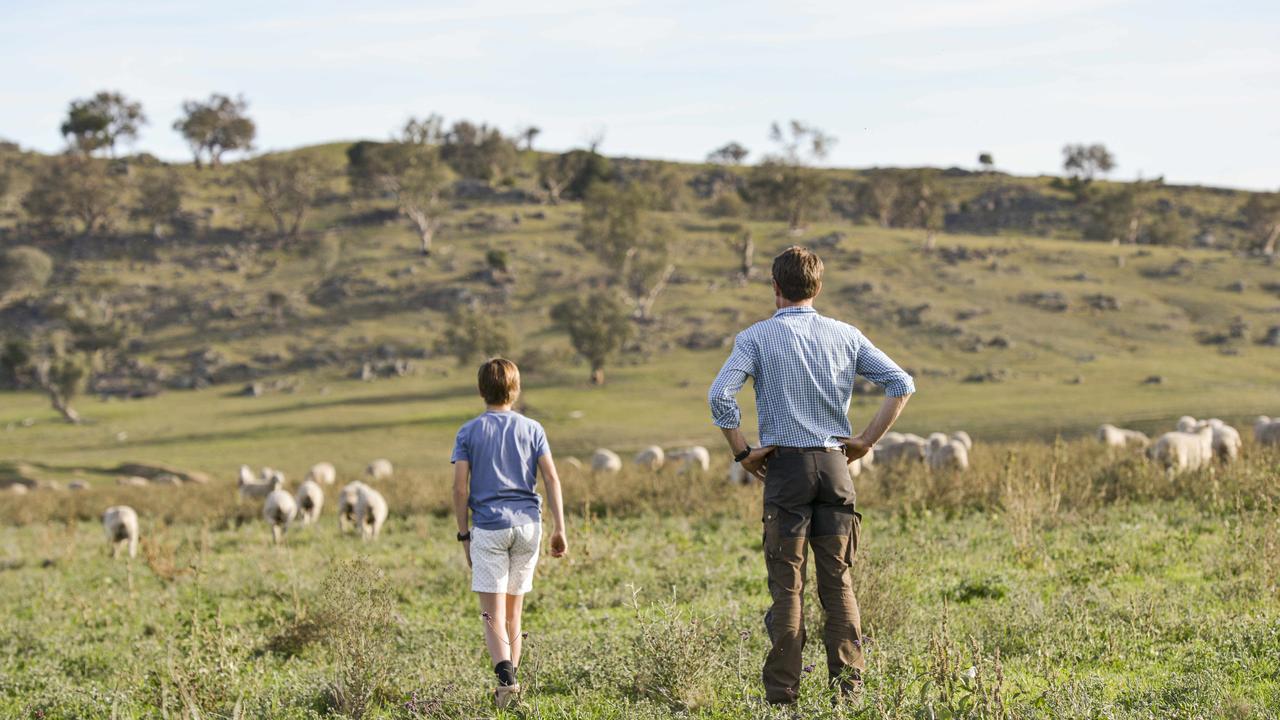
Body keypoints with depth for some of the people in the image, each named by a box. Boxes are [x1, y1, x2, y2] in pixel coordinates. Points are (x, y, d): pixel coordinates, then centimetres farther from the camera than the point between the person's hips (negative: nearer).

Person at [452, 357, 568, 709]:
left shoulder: (469, 432, 1)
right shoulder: (532, 429, 6)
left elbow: (459, 487, -3)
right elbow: (551, 478, -1)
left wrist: (463, 535, 4)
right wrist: (559, 529, 0)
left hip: (488, 528, -3)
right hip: (527, 523, 3)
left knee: (493, 614, -6)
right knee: (513, 610, 15)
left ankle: (506, 677, -27)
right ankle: (510, 679, 21)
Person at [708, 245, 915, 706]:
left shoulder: (757, 337, -2)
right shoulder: (845, 336, 8)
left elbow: (720, 395, -15)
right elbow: (902, 384, 3)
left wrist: (742, 453, -5)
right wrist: (866, 441, 6)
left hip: (785, 464, -3)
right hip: (835, 464, 3)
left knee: (788, 585, 0)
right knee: (838, 581, 8)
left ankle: (783, 694, -1)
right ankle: (849, 686, 6)